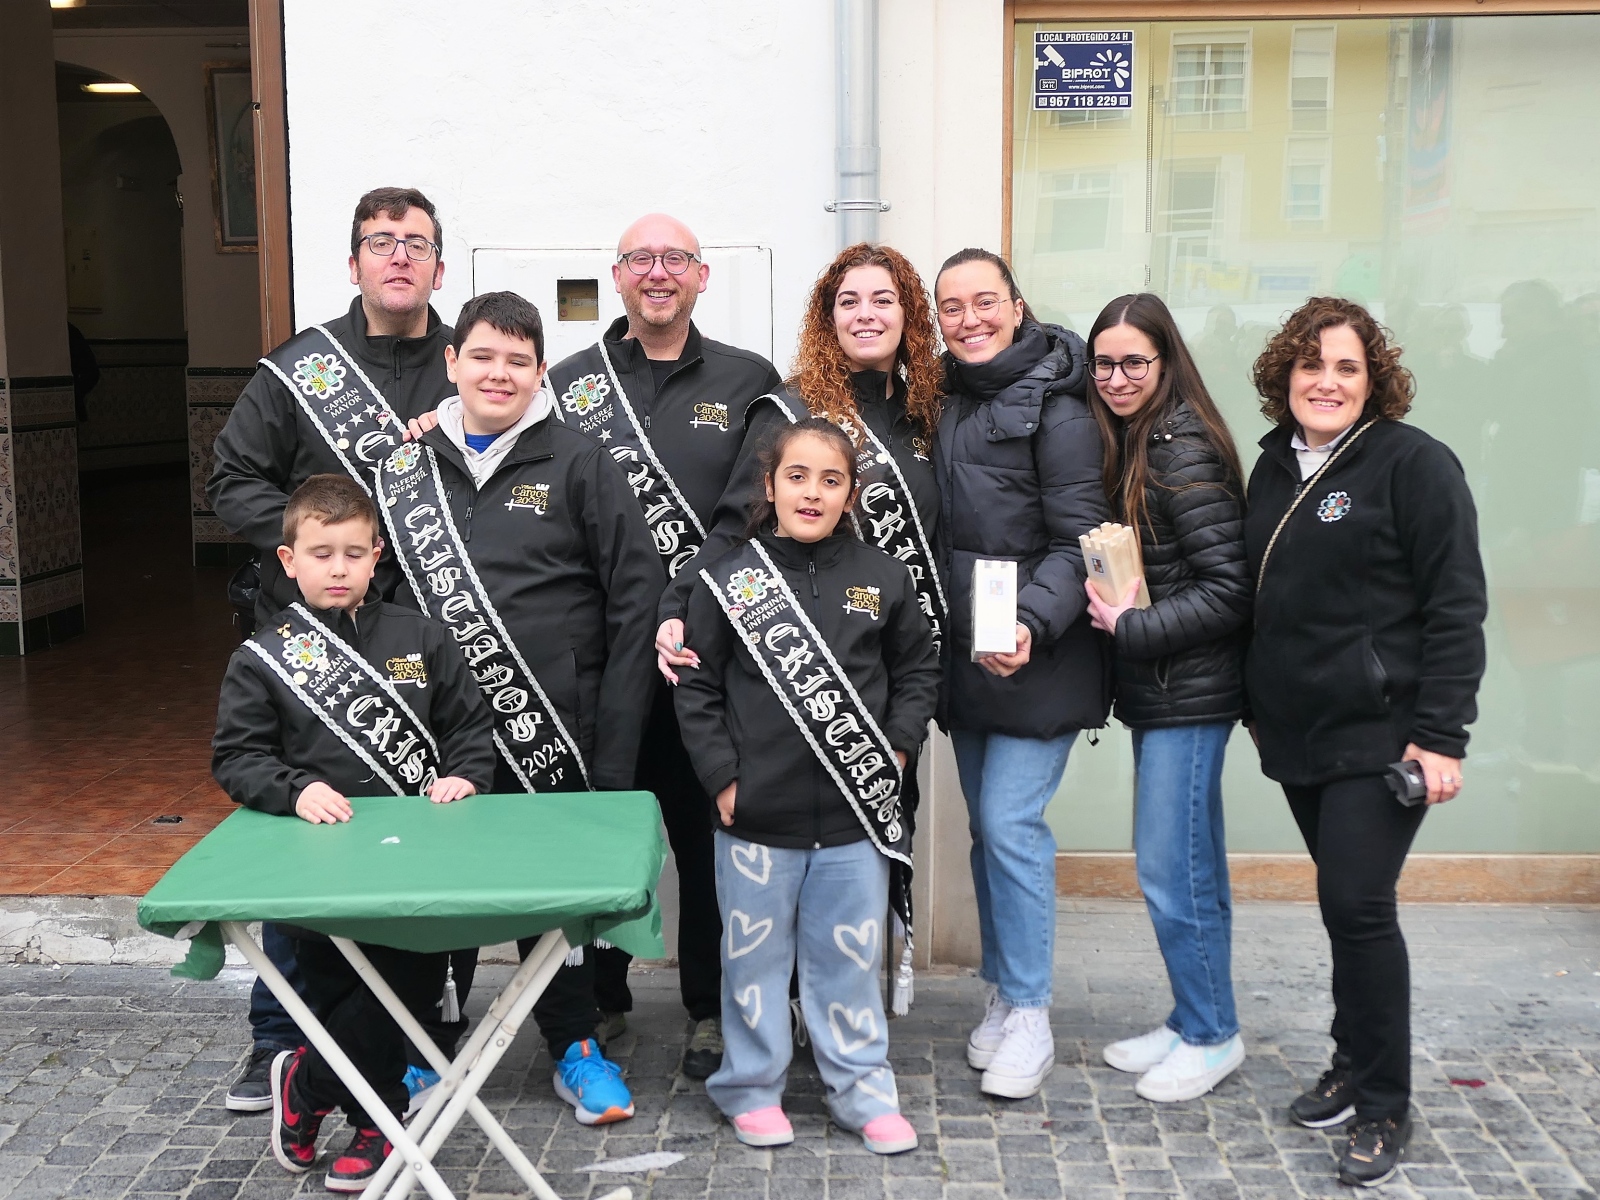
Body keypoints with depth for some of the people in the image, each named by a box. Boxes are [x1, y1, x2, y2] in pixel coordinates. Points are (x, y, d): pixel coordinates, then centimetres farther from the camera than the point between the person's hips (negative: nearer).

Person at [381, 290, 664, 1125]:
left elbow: (635, 596, -4)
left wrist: (613, 747, -9)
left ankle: (575, 1043, 26)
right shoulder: (406, 469, 8)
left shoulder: (578, 463, -1)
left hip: (551, 729, -2)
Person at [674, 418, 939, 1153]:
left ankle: (862, 1090, 25)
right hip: (757, 815, -1)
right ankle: (751, 1088, 26)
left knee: (850, 954, 10)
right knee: (755, 954, 10)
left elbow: (918, 668, 12)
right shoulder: (729, 581, -3)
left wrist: (897, 748, 1)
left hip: (855, 814, 1)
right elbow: (698, 688, 0)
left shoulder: (882, 578, 3)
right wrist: (721, 777, -6)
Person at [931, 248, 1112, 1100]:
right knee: (986, 827, 13)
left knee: (1011, 823, -8)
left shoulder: (1055, 408, -9)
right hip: (965, 658, 7)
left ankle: (1029, 1017, 5)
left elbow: (1079, 541, -13)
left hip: (1035, 659, -7)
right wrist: (943, 636, 7)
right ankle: (1003, 992, 26)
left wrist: (1030, 623, -27)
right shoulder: (944, 403, 12)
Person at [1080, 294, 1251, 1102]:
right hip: (1156, 690, 9)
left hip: (1190, 692, -9)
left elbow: (1227, 590, -19)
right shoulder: (1128, 445, 11)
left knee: (1170, 868, -3)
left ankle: (1213, 1037, 13)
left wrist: (1130, 627, -18)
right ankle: (1194, 1022, 28)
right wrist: (1111, 611, -2)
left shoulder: (1184, 453, -16)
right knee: (1190, 865, 16)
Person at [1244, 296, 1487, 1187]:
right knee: (1345, 902, 15)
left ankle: (1385, 1109, 4)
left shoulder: (1413, 463, -8)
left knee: (1358, 904, -9)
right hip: (1298, 734, 6)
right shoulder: (1276, 467, 12)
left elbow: (1456, 606, -12)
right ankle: (1354, 1068, 29)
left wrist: (1441, 735, -17)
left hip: (1380, 735, -6)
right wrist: (1259, 704, 16)